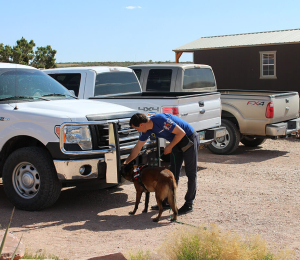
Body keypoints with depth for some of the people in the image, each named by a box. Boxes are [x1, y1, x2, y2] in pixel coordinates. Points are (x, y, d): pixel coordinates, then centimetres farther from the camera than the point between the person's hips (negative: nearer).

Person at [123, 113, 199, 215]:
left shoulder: (161, 120, -30)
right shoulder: (147, 130, -3)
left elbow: (181, 133, -26)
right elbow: (137, 148, 8)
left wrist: (169, 147, -16)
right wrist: (126, 162, 9)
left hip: (190, 138, -9)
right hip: (177, 142, 9)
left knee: (191, 173, -2)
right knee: (173, 172, 10)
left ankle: (189, 204, 4)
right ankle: (168, 201, 17)